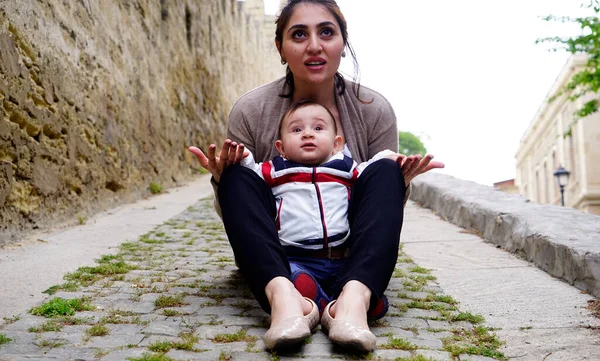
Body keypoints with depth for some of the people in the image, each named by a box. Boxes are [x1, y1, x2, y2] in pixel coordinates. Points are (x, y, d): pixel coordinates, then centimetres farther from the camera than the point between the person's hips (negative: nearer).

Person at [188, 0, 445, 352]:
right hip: (275, 257, 0)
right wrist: (222, 179, -23)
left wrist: (399, 184, -21)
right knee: (237, 178, -24)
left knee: (385, 173, -23)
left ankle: (353, 298, -45)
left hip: (348, 255, 1)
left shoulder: (374, 110, -7)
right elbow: (232, 209, -1)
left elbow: (384, 203, 2)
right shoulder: (250, 110, -8)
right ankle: (283, 295, -45)